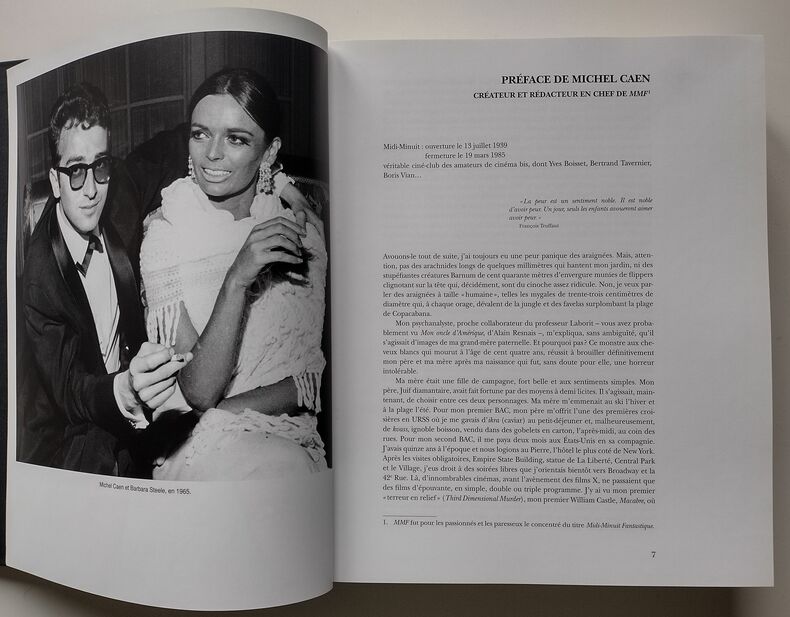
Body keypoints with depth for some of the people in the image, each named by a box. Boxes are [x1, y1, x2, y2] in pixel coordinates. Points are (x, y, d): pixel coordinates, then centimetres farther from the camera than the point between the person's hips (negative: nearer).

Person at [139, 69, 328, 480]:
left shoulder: (299, 228, -3)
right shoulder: (165, 234, -6)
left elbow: (318, 375, -4)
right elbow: (198, 391, -15)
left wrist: (224, 411, -15)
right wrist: (236, 281, -28)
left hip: (288, 436, 2)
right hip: (197, 445, -2)